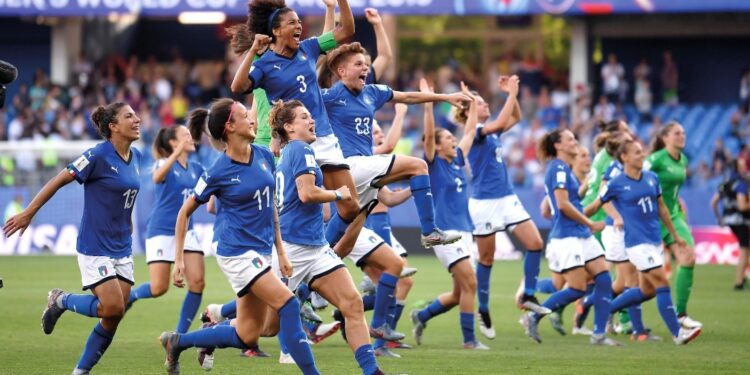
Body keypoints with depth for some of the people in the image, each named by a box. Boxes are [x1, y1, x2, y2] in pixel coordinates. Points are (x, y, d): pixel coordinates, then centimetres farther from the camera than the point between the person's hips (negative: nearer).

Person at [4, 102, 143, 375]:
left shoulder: (136, 157, 5)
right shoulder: (98, 156, -16)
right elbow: (57, 182, -9)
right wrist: (28, 214, -5)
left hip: (122, 249, 7)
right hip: (95, 247, -7)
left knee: (113, 319, 2)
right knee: (113, 308, -16)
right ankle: (60, 301, 10)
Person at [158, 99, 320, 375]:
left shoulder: (264, 156, 4)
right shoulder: (218, 172, -12)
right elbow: (185, 212, -1)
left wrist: (280, 251, 15)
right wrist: (178, 259, -3)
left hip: (261, 252, 7)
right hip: (237, 252, -7)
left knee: (247, 337, 7)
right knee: (289, 305, -20)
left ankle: (177, 342, 24)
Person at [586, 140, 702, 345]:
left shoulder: (652, 178, 8)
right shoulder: (615, 184, -8)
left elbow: (661, 208, 17)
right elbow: (595, 206, 3)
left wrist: (675, 235, 20)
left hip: (654, 240, 7)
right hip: (637, 243, -7)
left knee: (646, 291, 12)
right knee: (662, 284, -13)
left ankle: (605, 310, 29)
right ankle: (677, 333, -12)